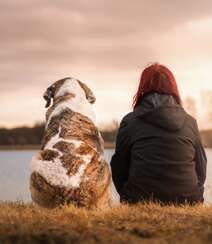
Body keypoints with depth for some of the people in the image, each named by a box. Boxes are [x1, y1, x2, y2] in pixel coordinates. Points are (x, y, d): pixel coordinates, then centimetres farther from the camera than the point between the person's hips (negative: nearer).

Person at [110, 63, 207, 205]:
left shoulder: (130, 122, 0)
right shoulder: (190, 122, 7)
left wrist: (130, 199, 22)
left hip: (141, 203, -2)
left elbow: (119, 169, 7)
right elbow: (201, 171, 13)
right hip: (187, 203, 2)